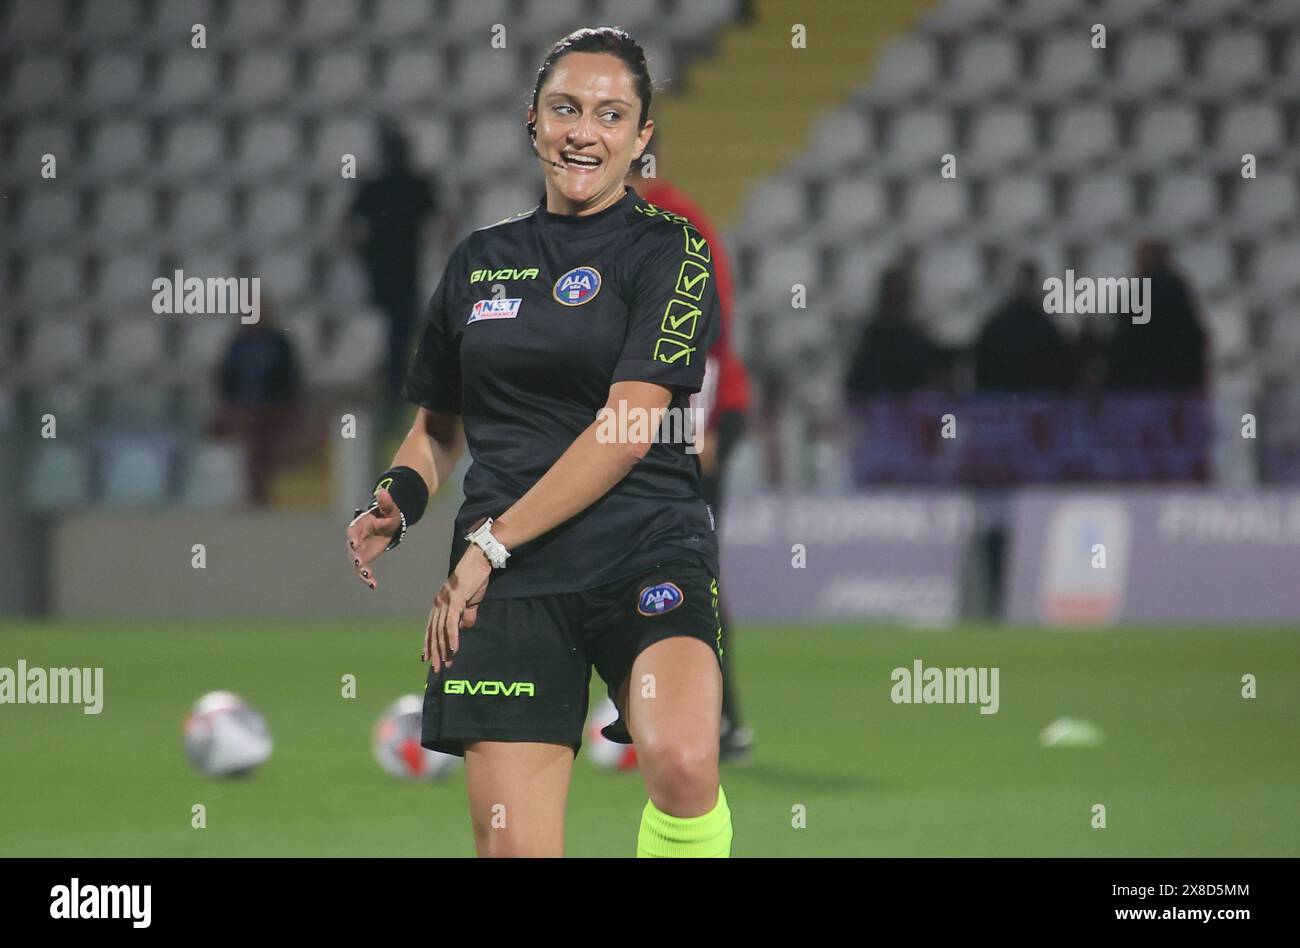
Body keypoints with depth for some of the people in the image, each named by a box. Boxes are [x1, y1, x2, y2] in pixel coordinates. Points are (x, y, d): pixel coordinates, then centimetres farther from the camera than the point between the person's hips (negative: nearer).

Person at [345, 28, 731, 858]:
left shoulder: (670, 251, 1)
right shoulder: (480, 260, 15)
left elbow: (628, 428, -9)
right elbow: (440, 425, 26)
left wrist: (491, 543, -12)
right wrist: (399, 502, 4)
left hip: (648, 549, -4)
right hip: (509, 584, 4)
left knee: (682, 760, -32)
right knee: (512, 846, -7)